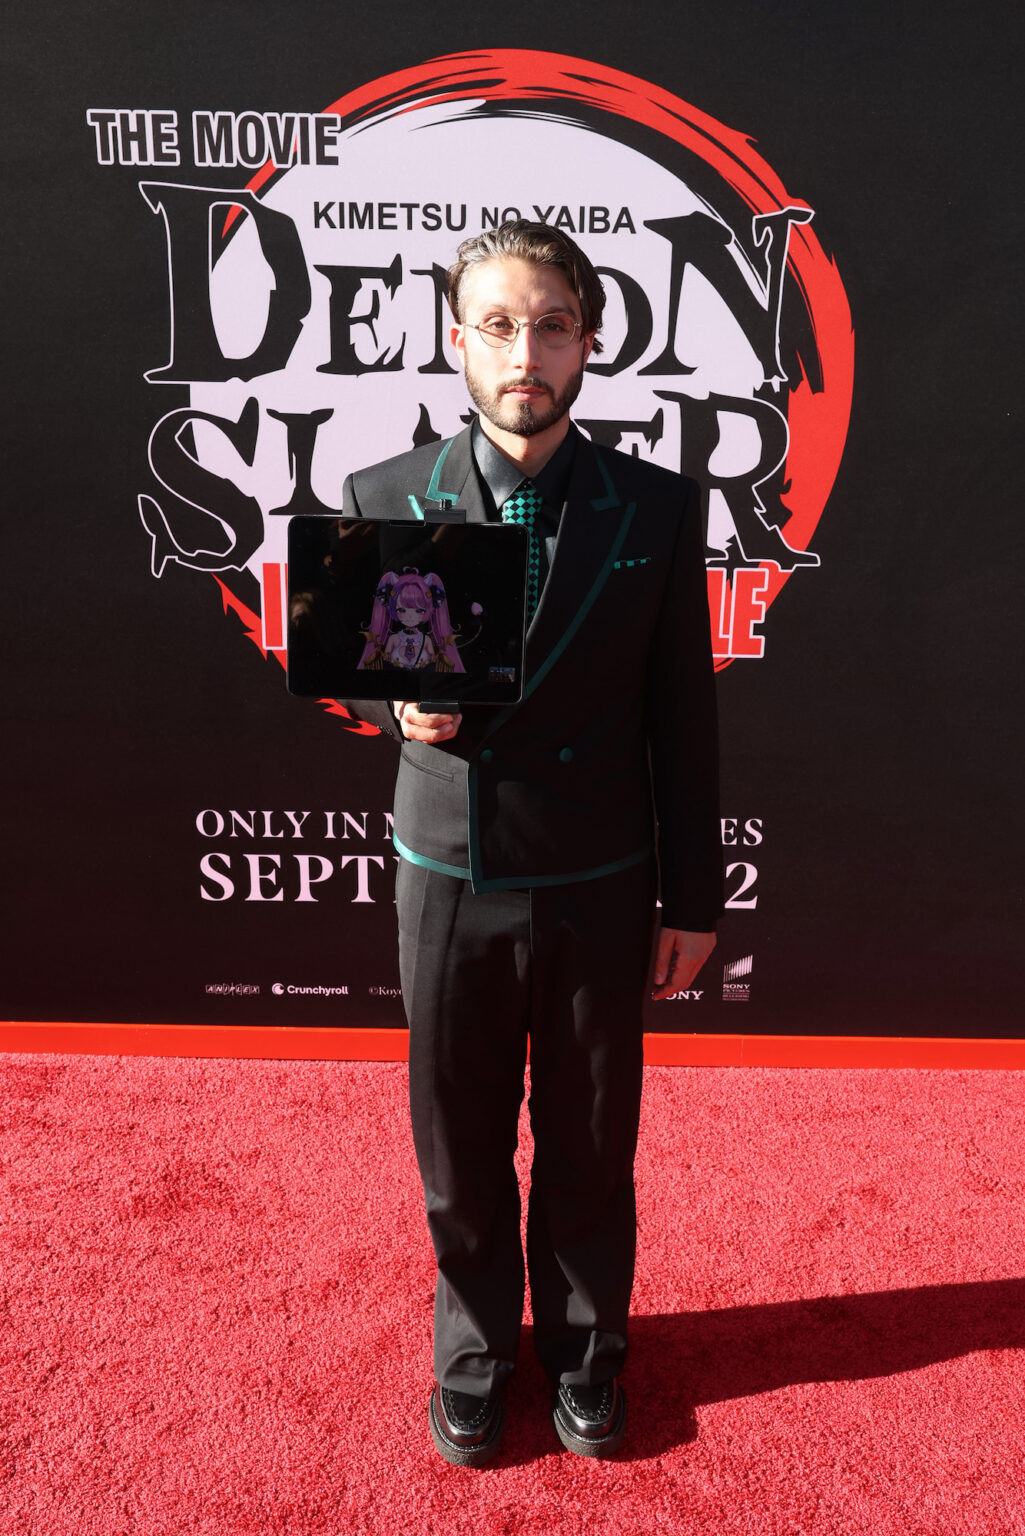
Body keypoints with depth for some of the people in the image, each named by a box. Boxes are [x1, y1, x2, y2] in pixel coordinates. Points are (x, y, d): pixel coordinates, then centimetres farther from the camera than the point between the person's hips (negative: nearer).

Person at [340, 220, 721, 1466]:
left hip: (600, 889, 0)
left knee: (590, 1144, 16)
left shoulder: (657, 509, -4)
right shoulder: (381, 499, -4)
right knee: (459, 1147, 16)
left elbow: (681, 719, -1)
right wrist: (400, 707, -17)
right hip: (450, 881, 1)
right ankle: (474, 1351, 44)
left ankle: (584, 1352, 44)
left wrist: (692, 898, 0)